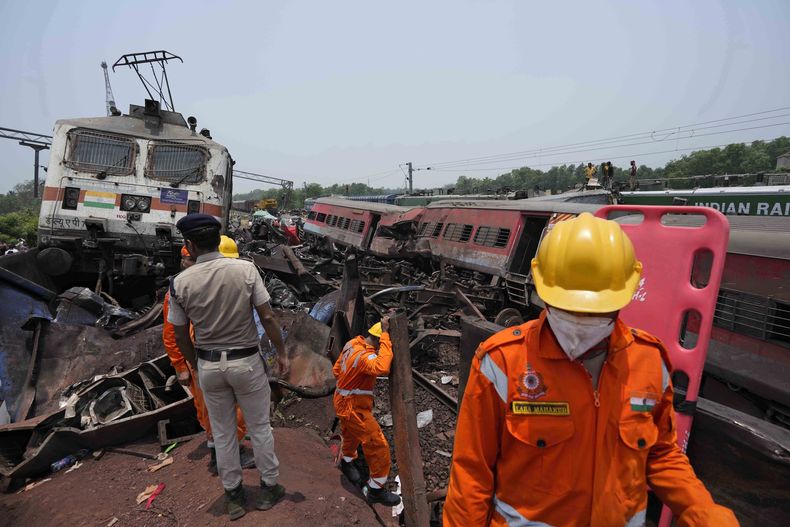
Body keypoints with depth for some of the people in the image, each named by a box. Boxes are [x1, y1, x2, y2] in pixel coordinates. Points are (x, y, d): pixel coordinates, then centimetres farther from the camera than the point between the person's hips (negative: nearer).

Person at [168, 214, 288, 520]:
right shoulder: (246, 269, -15)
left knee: (222, 433, 18)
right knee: (259, 427, 16)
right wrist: (282, 353, -1)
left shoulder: (181, 282, -9)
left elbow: (180, 337, 0)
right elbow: (267, 318, -14)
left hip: (208, 365, 2)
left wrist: (196, 366, 15)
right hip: (246, 362, -1)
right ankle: (269, 488, 30)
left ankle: (233, 495, 32)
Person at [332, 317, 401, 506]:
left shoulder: (352, 343, -3)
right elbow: (382, 367, -53)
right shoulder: (364, 355, -31)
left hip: (344, 402, 10)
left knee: (352, 434, 34)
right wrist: (385, 335, -46)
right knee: (378, 447, -2)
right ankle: (376, 490, 13)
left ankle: (347, 462, 60)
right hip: (354, 407, -9)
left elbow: (336, 370, 9)